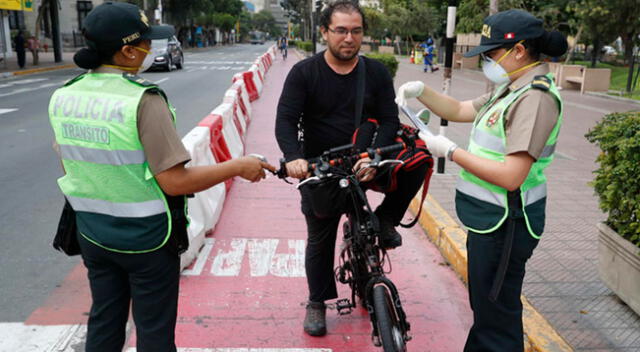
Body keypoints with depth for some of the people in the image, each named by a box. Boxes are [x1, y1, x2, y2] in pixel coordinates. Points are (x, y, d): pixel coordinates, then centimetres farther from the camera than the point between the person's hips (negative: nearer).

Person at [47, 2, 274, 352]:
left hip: (91, 232, 6)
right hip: (146, 238, -6)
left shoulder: (62, 97, -2)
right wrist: (238, 167, -15)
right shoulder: (143, 101, -23)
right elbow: (175, 181, -24)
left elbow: (70, 167, 9)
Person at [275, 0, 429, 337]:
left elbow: (389, 120, -6)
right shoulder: (304, 72, -5)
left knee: (417, 162, -21)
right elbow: (285, 120, -14)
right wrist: (294, 157, -34)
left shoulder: (376, 72, -1)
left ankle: (384, 220, 1)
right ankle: (317, 303, 29)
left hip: (364, 164, 2)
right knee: (320, 239, 8)